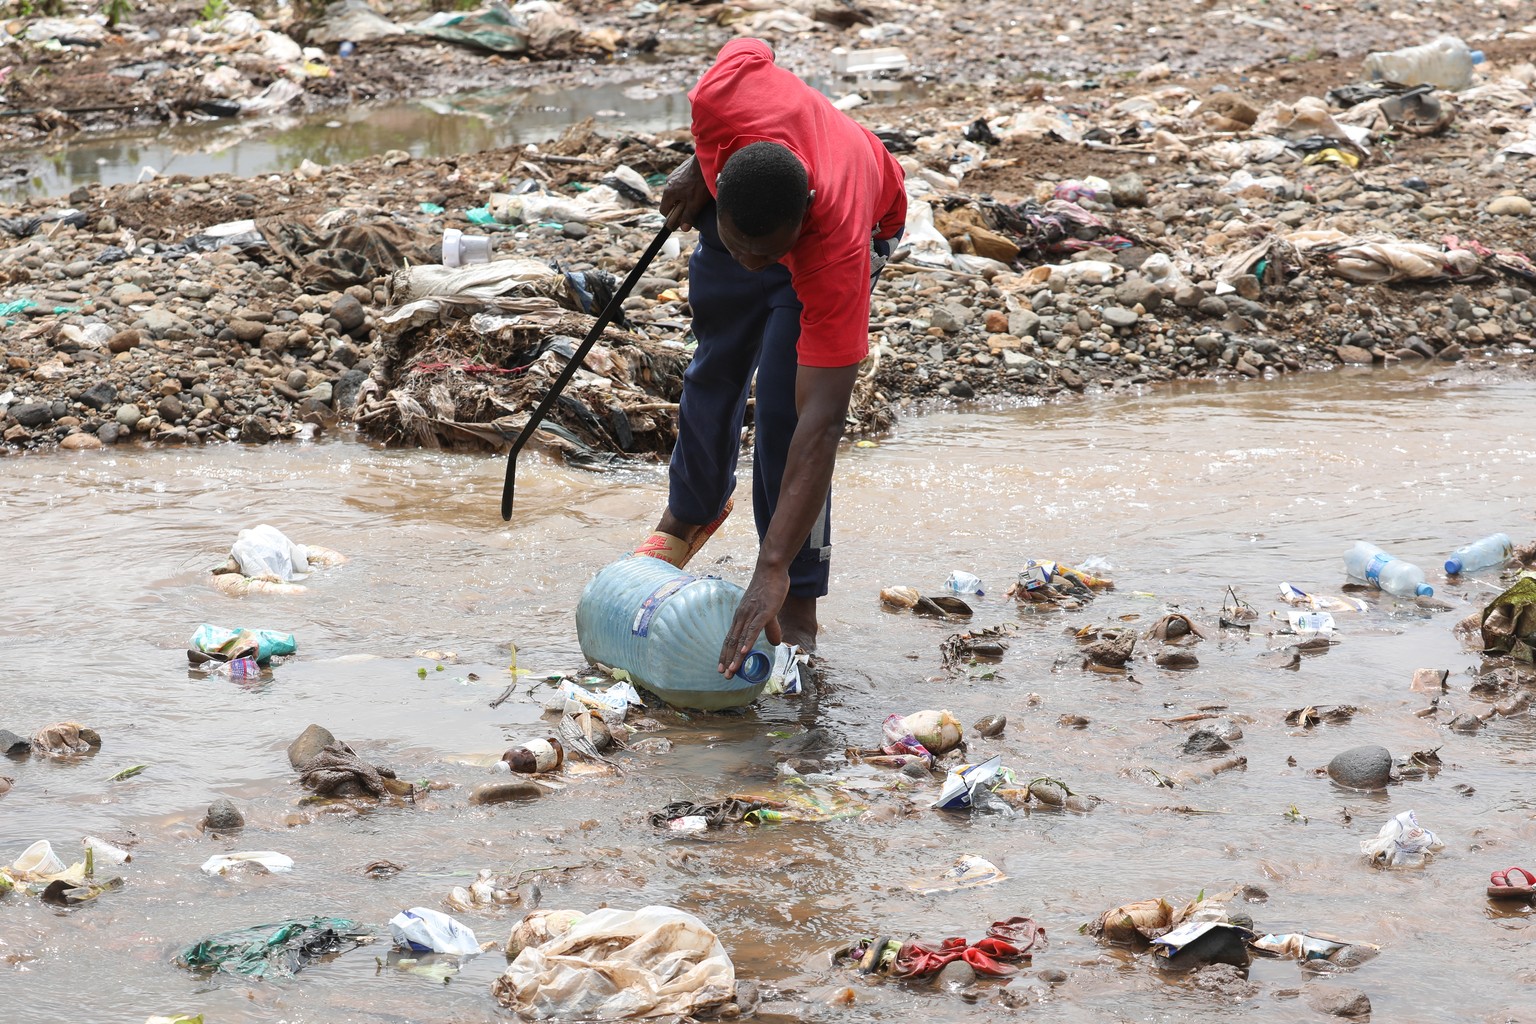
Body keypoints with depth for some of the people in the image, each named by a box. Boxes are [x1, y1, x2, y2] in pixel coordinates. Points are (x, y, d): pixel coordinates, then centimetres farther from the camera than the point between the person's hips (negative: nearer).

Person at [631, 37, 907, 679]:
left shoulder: (838, 257, -47)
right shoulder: (722, 96, -44)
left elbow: (822, 423, -48)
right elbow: (750, 49, -16)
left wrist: (773, 571, -51)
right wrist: (700, 165, -7)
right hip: (733, 188, 4)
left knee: (787, 407, -18)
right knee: (714, 370, 17)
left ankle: (797, 607, -4)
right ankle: (692, 512, 46)